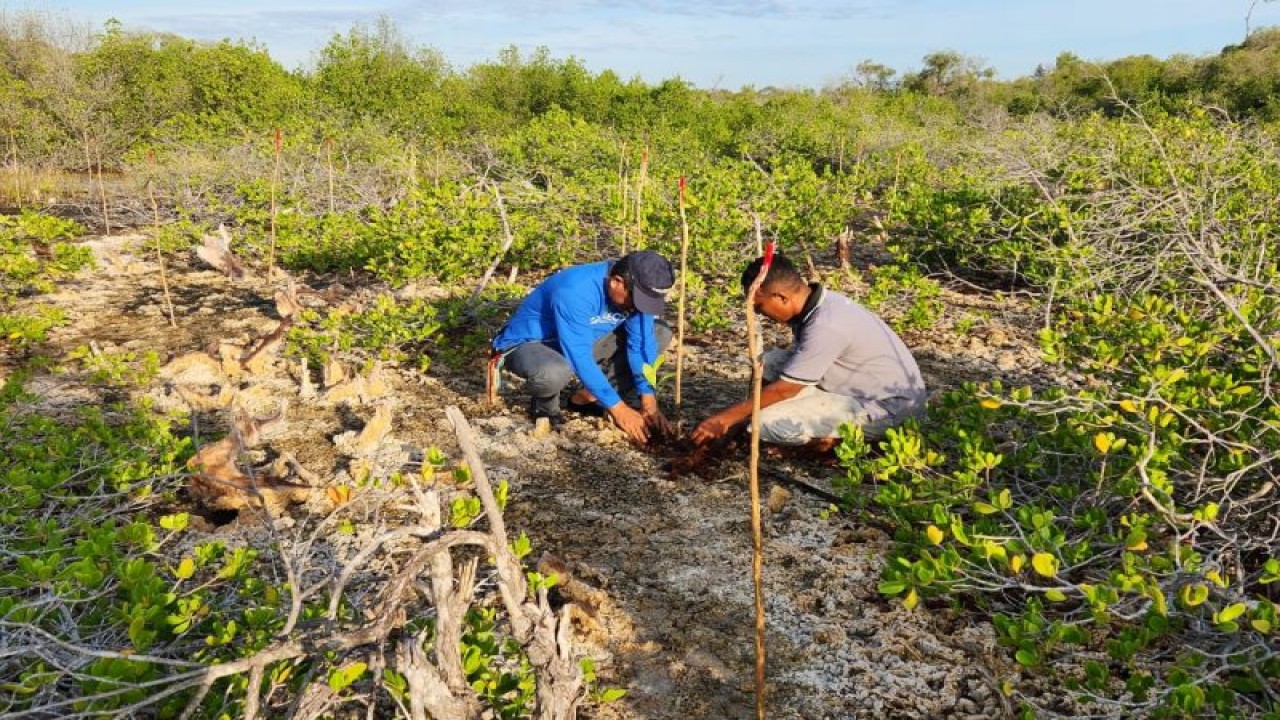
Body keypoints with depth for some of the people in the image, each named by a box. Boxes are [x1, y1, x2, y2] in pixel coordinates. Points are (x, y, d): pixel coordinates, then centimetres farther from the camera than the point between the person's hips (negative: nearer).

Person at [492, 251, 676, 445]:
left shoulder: (636, 289, -14)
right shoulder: (575, 292, -35)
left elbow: (642, 343, -8)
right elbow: (580, 359, -34)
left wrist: (649, 401, -16)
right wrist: (618, 409, -31)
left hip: (584, 342, 7)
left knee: (661, 333, -5)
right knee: (555, 372, -44)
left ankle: (588, 398, -2)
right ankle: (544, 403, -6)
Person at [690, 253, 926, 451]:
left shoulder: (826, 326, -28)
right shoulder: (810, 303, -1)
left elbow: (784, 389, -21)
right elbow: (798, 364, 10)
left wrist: (725, 419, -12)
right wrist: (736, 417, 9)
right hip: (860, 387, 9)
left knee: (768, 422, -20)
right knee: (769, 363, 1)